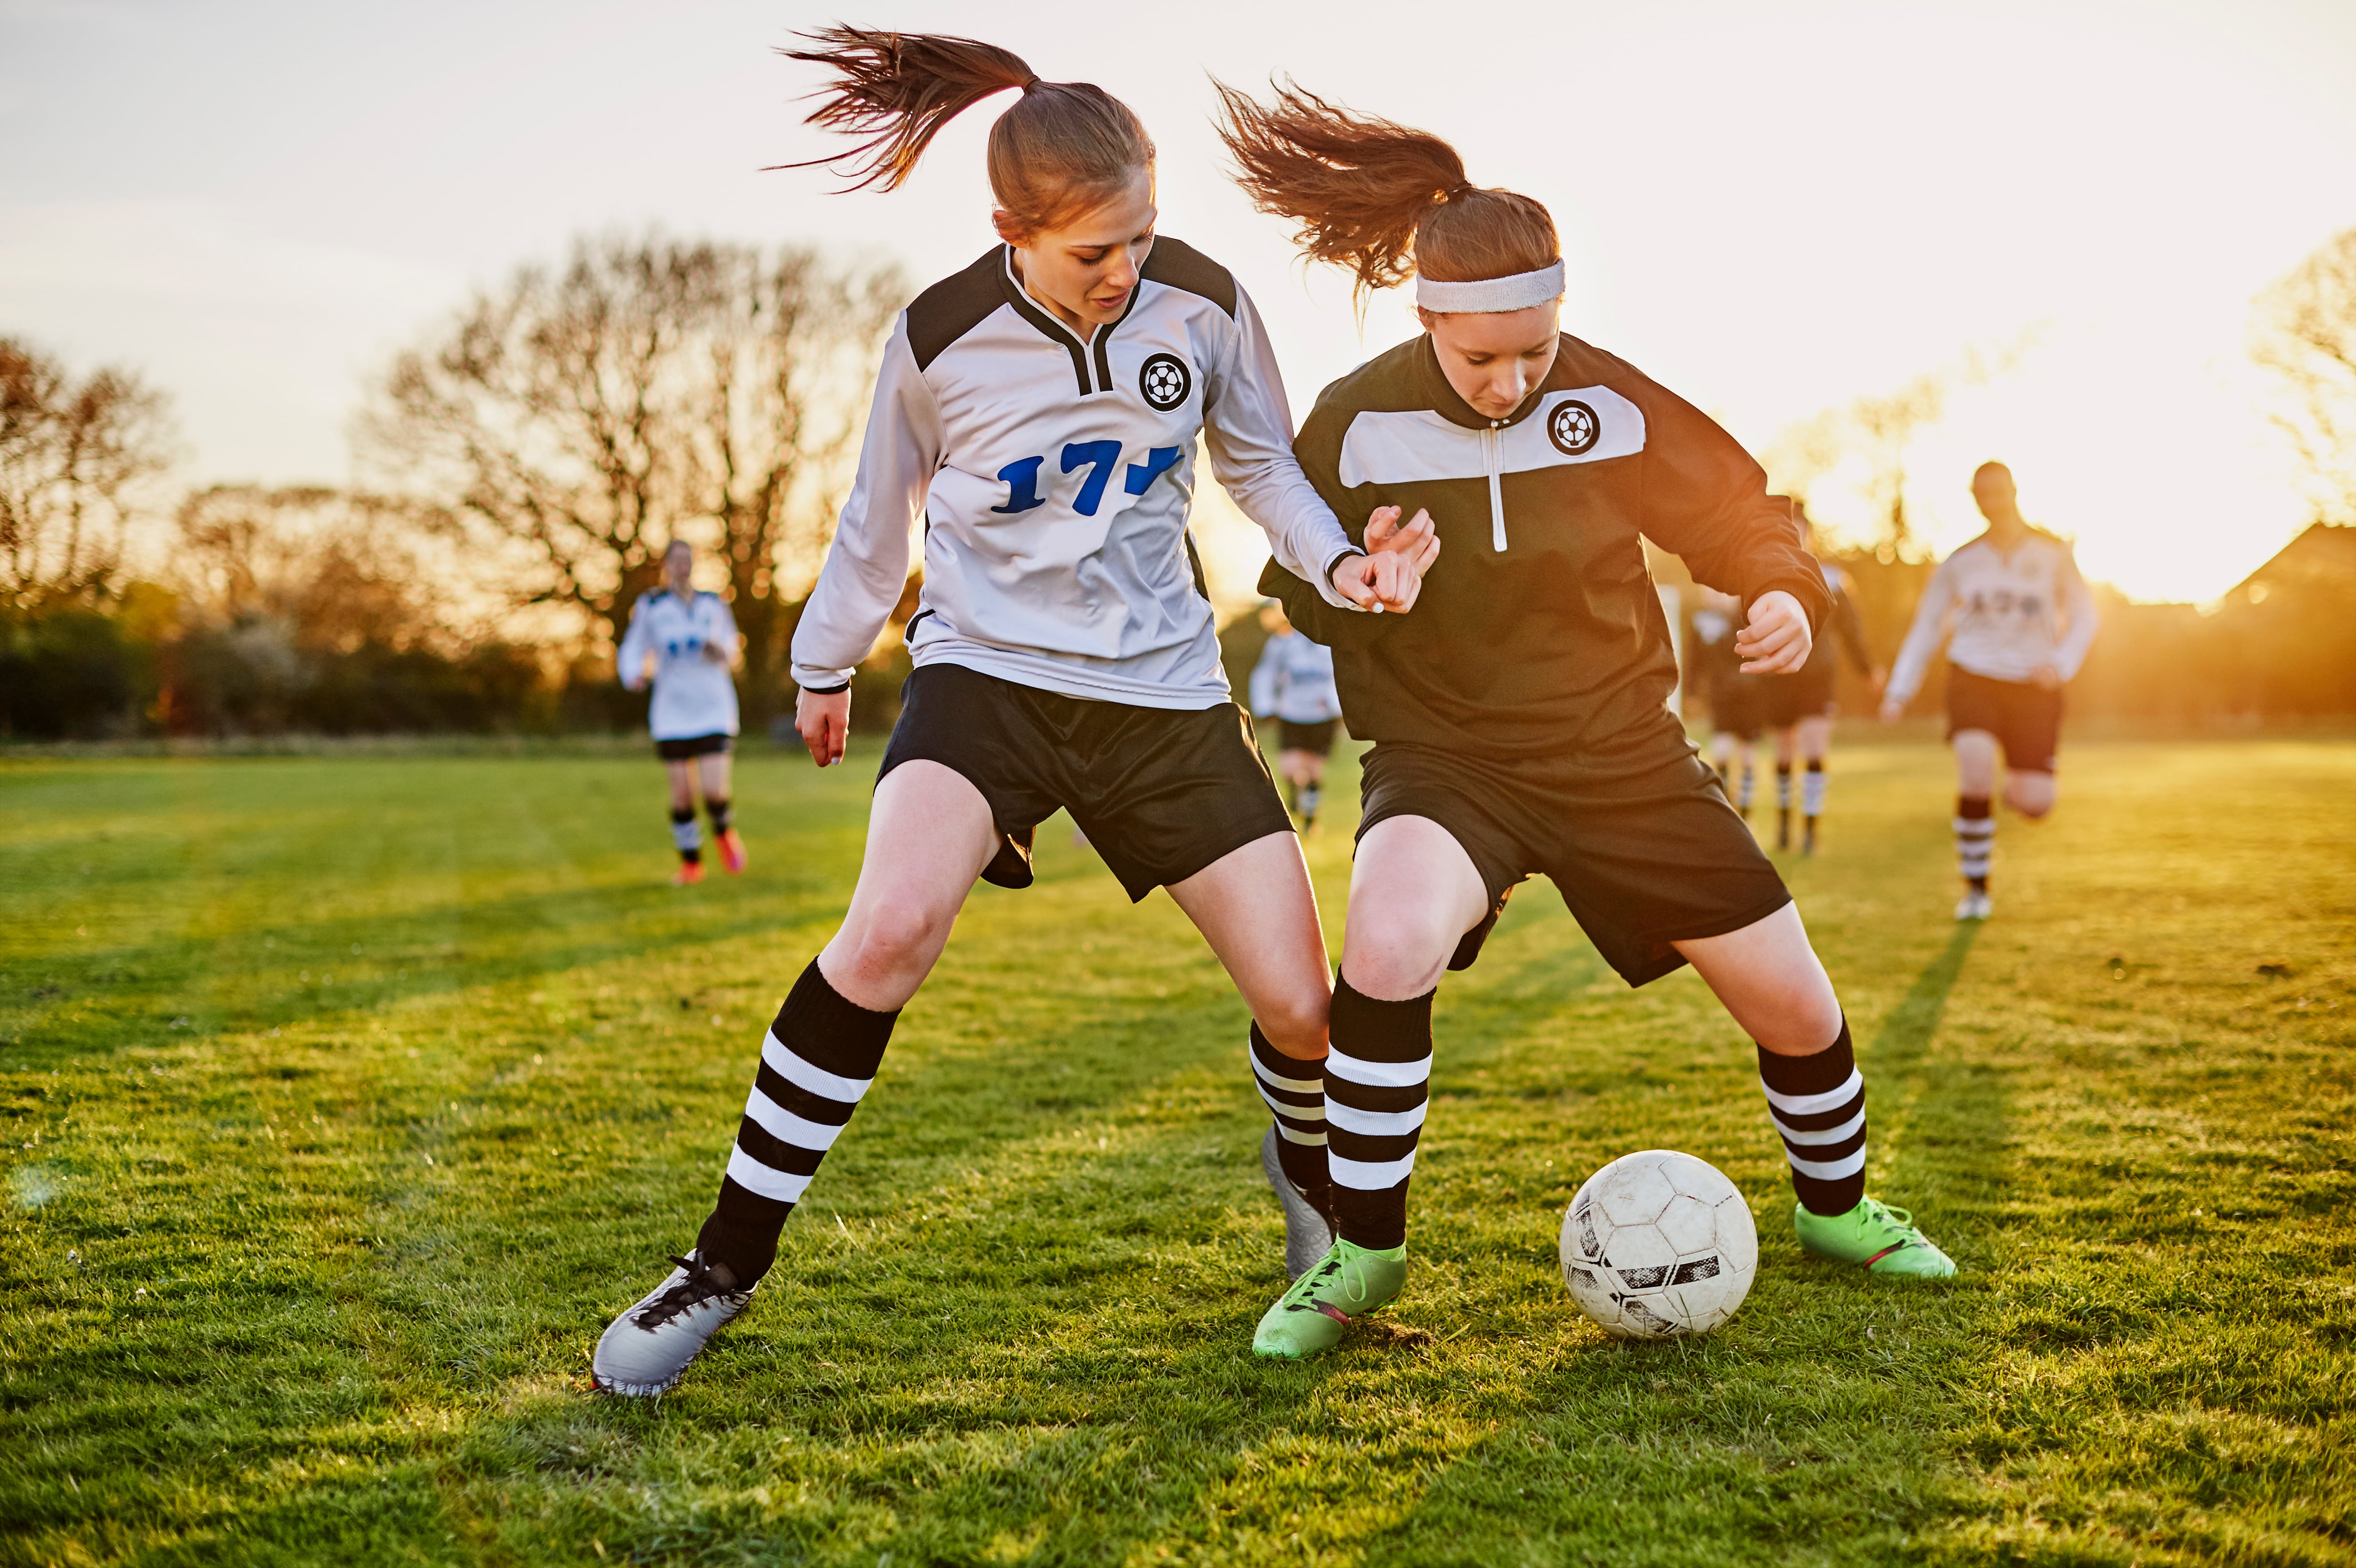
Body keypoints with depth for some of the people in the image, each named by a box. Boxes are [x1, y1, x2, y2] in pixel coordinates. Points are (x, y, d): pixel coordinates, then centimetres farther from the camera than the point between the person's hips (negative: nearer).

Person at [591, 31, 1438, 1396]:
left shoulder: (1203, 302, -7)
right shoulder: (941, 341, -10)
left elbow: (1261, 461, 10)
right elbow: (881, 517, 7)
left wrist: (1336, 561, -9)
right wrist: (827, 663, 20)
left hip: (1165, 685, 2)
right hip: (987, 671, -2)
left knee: (1301, 1002, -3)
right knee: (894, 922, -30)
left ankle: (1308, 1171, 36)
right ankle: (726, 1267, -15)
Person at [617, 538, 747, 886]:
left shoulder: (714, 605, 9)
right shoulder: (649, 607, 4)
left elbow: (732, 645, 19)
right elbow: (632, 652, 4)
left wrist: (725, 652, -5)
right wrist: (633, 675, -18)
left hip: (714, 710, 0)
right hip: (671, 714, 0)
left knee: (714, 790, -13)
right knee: (682, 794, -2)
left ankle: (724, 831, 20)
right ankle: (691, 863, 17)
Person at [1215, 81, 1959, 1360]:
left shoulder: (1611, 402, -8)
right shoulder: (1356, 424, -11)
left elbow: (1733, 512, 5)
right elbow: (1308, 598, 1)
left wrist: (1783, 588, -16)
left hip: (1622, 751, 3)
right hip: (1445, 759, -2)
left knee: (1796, 1006, 4)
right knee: (1388, 945, -35)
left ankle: (1834, 1208, 38)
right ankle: (1361, 1254, -14)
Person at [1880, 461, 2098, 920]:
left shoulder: (2053, 554, 2)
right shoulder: (1960, 562, 4)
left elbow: (2084, 615, 7)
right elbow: (1926, 627, 9)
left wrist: (2061, 663, -12)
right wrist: (1900, 691, 1)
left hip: (2034, 685, 0)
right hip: (1974, 677, 0)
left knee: (2035, 805, -9)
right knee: (1976, 773, -24)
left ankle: (2017, 785, 33)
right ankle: (1977, 890, -6)